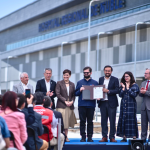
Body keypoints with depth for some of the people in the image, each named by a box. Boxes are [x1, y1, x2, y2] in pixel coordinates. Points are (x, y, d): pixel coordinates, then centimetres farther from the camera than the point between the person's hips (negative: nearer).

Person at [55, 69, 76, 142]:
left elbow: (73, 95, 13)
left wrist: (72, 101, -6)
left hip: (70, 106, 4)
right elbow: (58, 94, -4)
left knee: (67, 122, 6)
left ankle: (66, 136, 12)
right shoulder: (59, 83, 3)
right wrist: (65, 101, -12)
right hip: (61, 105, -4)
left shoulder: (72, 84, 14)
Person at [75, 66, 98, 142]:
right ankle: (83, 137, 4)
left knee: (90, 121, 3)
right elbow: (76, 93, 8)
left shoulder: (95, 83, 11)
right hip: (82, 104, 0)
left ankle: (90, 137, 7)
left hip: (91, 105, 0)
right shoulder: (80, 82, 11)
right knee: (82, 121, 0)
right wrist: (80, 90, -11)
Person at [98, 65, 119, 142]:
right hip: (102, 102, 3)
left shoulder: (115, 80, 1)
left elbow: (117, 90, -7)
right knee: (103, 120, 5)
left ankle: (112, 137, 4)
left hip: (111, 103, -3)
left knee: (112, 121, -1)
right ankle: (104, 137, 9)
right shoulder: (100, 79, 13)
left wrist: (108, 91, -18)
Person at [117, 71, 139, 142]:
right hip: (123, 104, 5)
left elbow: (134, 94, -10)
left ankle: (134, 137, -4)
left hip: (131, 104, -4)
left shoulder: (134, 85, 0)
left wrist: (128, 88, -8)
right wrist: (123, 88, -6)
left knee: (131, 119, -7)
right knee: (123, 119, 2)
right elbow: (120, 95, 5)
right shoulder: (122, 85, 12)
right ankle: (124, 137, 6)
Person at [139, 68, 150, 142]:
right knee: (143, 123, 10)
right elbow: (140, 94, 17)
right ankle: (143, 138, 15)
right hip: (144, 105, 7)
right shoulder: (143, 83, 18)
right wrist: (141, 92, -4)